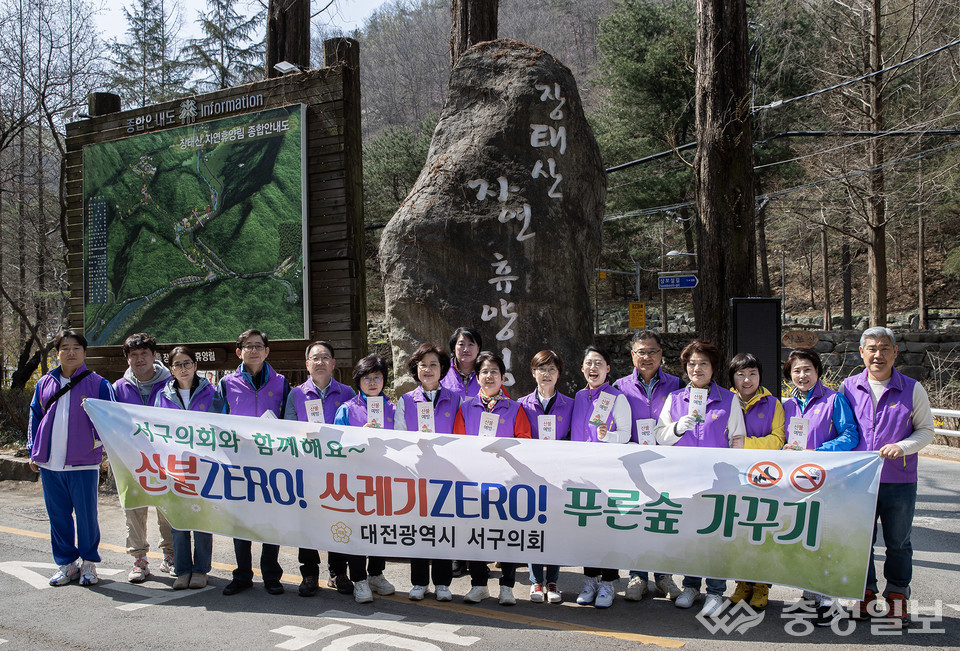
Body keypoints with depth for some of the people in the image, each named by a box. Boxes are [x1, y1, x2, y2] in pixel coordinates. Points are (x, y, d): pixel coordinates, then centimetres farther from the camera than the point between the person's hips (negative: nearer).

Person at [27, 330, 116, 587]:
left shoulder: (98, 384, 1)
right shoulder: (44, 384, 11)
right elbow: (35, 418, 18)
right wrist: (33, 451, 12)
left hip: (83, 463, -3)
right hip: (50, 464, 4)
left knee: (86, 515, 2)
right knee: (58, 516, 10)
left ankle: (89, 562, 18)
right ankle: (66, 563, 22)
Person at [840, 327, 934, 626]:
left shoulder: (912, 389, 0)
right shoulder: (848, 387, 4)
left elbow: (926, 431, 3)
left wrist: (901, 447, -14)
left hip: (899, 481, -1)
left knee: (898, 543, 9)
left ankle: (897, 597, 24)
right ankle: (867, 594, 24)